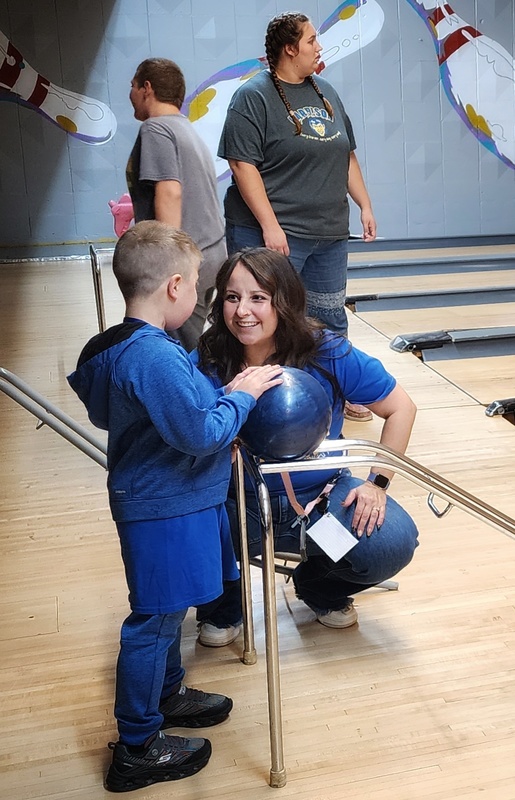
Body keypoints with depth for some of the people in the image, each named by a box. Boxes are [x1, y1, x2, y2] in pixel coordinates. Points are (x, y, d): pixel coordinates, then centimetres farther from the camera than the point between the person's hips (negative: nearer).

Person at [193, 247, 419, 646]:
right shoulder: (207, 364, -13)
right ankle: (223, 605, 9)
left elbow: (400, 408, -4)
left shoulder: (329, 354, -14)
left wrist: (377, 483, -8)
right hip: (241, 506, 0)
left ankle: (319, 588, 15)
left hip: (320, 497, 1)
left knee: (393, 543, -23)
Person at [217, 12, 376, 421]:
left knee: (331, 319, 16)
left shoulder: (325, 93, 13)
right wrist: (269, 225, -21)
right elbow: (243, 165, -16)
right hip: (274, 234, -7)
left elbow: (347, 157, 18)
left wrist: (365, 205, 12)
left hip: (329, 234, 7)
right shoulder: (253, 97, -9)